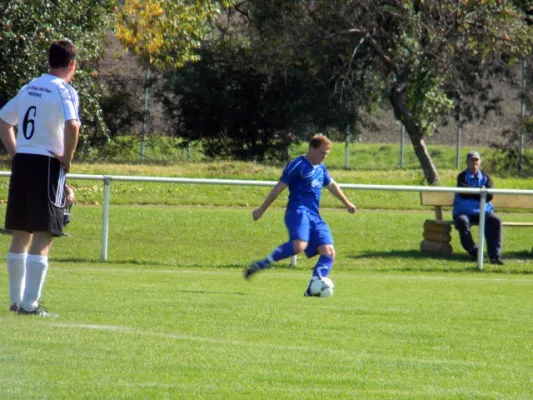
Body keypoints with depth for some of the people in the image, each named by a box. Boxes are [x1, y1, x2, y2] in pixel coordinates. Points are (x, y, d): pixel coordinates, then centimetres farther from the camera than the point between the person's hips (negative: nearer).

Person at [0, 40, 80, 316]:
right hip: (47, 165, -7)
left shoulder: (30, 88, 14)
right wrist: (67, 158, -13)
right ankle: (30, 303, -9)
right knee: (43, 237, -5)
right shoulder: (64, 90, -8)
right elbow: (71, 125, -25)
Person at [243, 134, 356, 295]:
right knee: (299, 245, -34)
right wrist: (261, 210, -4)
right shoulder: (298, 165, -5)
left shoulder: (320, 169, 20)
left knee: (329, 252, -8)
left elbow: (332, 186, 36)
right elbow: (279, 187, -5)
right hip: (298, 211, -8)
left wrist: (347, 204, 45)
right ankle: (263, 264, -23)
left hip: (314, 216, 8)